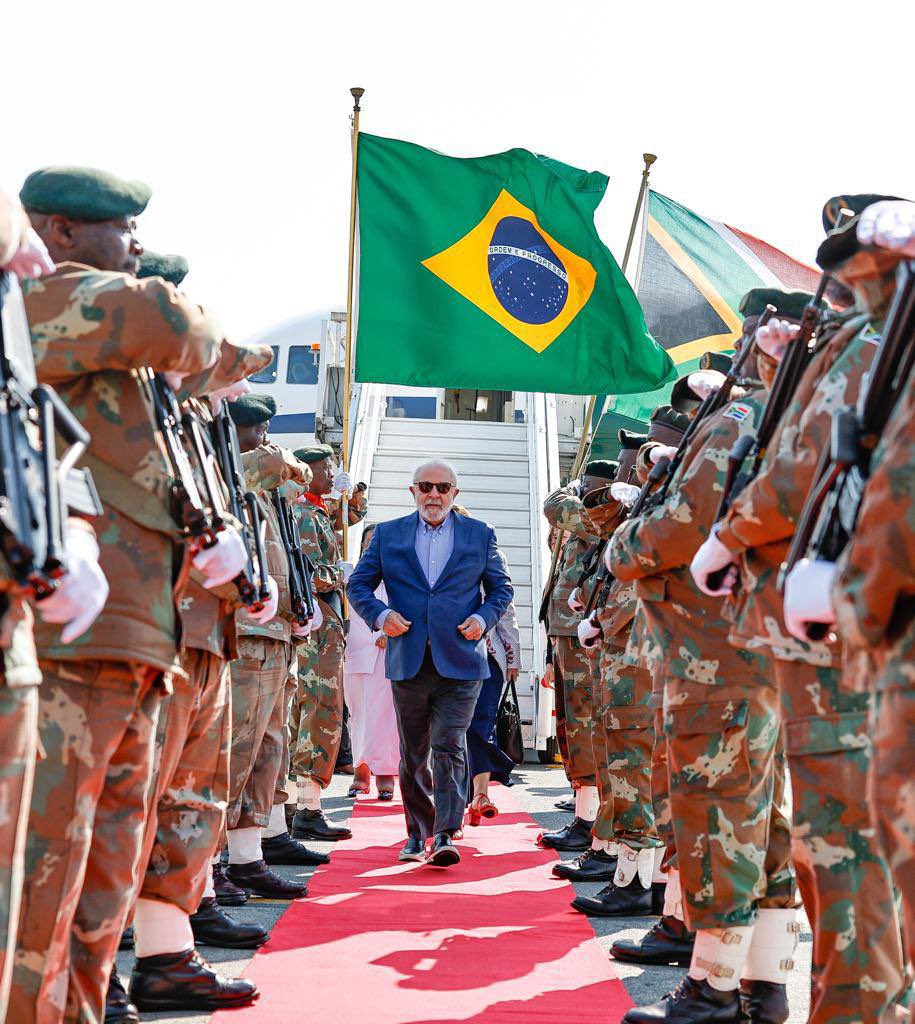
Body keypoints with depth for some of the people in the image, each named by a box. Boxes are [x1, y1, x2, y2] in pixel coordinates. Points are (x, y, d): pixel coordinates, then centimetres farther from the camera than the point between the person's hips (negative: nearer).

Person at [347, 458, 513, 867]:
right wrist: (379, 614, -7)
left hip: (459, 661, -2)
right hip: (408, 661, 2)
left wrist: (484, 617, -4)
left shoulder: (479, 535, 10)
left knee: (448, 746, -12)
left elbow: (501, 587, 15)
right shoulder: (387, 534, 10)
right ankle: (417, 833, 20)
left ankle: (444, 836, -14)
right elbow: (358, 584, 11)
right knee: (413, 753, 9)